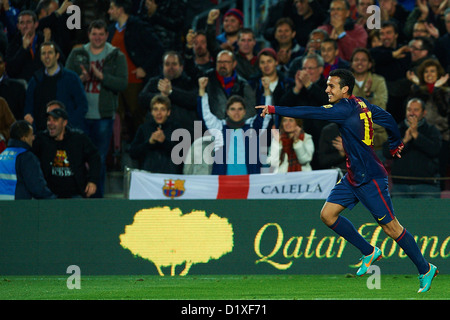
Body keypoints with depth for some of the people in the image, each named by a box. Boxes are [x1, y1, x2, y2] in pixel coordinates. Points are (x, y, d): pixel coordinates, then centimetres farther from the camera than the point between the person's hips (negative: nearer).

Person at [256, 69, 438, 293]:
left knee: (390, 227, -2)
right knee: (327, 215, 3)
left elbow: (311, 113, -26)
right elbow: (388, 120, 18)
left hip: (370, 178, -9)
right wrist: (395, 145, 36)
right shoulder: (361, 105, 6)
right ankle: (369, 252, 17)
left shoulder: (346, 108, -20)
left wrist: (275, 110, -25)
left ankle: (425, 270, 13)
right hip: (353, 177, 9)